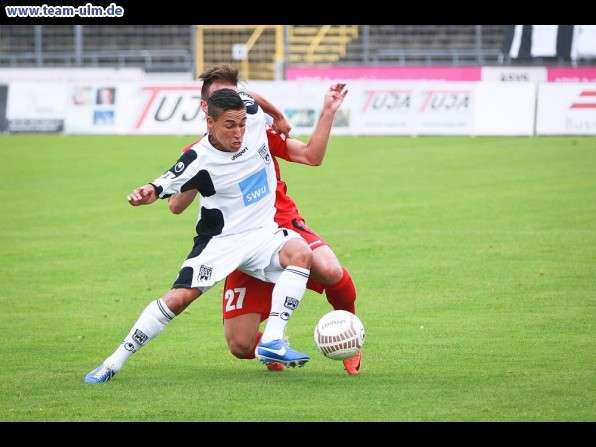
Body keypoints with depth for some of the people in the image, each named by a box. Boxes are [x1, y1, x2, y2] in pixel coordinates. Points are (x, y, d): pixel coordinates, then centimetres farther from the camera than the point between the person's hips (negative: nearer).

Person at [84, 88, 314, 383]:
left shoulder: (254, 116, -10)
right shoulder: (200, 159, -21)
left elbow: (249, 98, 13)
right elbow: (162, 186, -20)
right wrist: (147, 194, -42)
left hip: (262, 234, 4)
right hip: (220, 241, -4)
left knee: (300, 253, -28)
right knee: (178, 298, -17)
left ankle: (272, 342, -29)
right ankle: (114, 363, -2)